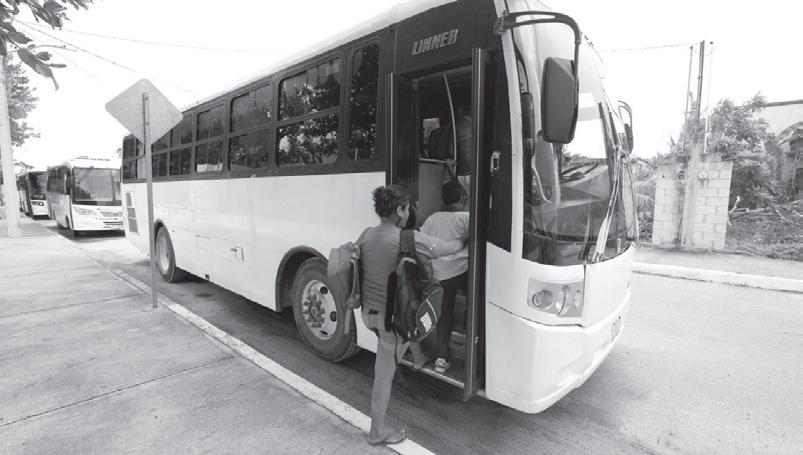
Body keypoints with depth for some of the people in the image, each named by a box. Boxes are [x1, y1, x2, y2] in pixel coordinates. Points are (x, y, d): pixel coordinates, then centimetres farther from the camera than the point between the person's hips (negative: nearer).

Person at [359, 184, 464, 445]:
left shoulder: (366, 236, -3)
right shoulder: (411, 240, -21)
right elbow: (448, 248, -7)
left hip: (368, 312, 7)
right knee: (384, 374, 9)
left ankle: (419, 359, 57)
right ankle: (378, 432, 28)